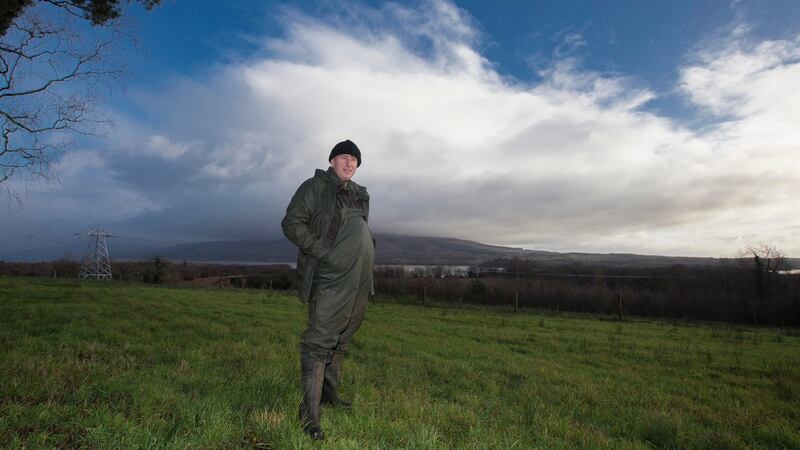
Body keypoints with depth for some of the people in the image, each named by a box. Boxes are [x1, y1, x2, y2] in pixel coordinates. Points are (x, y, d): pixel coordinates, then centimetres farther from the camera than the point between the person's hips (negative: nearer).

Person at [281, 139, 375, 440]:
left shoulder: (360, 194, 18)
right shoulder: (315, 187, -3)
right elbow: (291, 223, -10)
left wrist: (367, 254, 13)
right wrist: (323, 252, -17)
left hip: (358, 282, 8)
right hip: (330, 279, -7)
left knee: (340, 341, 16)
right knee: (319, 341, -8)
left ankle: (330, 392, 31)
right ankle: (310, 412, 0)